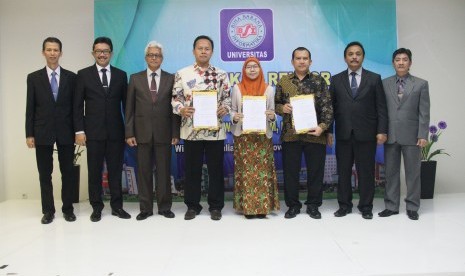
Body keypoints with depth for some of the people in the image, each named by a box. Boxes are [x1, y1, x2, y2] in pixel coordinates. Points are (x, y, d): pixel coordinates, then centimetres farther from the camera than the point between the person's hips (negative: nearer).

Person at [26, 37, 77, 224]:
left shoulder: (71, 77, 4)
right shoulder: (34, 77, 5)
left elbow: (76, 106, 4)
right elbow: (30, 108, 3)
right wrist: (29, 134, -2)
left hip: (66, 132, 0)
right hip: (43, 132, 0)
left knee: (68, 172, 7)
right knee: (45, 174, 6)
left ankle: (68, 208, 19)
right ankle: (48, 210, 18)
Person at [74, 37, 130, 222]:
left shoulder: (121, 75, 8)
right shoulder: (83, 74, 4)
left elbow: (126, 104, 8)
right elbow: (78, 105, 2)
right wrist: (79, 130, -6)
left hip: (116, 131, 1)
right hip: (93, 131, -1)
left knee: (116, 170, 7)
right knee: (95, 171, 6)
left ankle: (117, 206, 18)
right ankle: (96, 207, 18)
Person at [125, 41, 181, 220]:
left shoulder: (171, 79, 5)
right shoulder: (135, 78, 7)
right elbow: (130, 108, 4)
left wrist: (175, 133, -3)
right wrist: (129, 133, -2)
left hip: (163, 133, 0)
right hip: (142, 133, 1)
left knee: (164, 171, 5)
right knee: (144, 172, 6)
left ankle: (164, 207, 17)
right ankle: (145, 208, 16)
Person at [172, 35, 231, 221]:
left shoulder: (221, 75, 6)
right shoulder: (182, 74, 4)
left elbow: (227, 98, 9)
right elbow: (175, 99, 4)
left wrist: (224, 109, -12)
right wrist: (181, 110, -16)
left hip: (215, 130, 1)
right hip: (191, 130, 0)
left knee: (216, 169, 6)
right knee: (192, 169, 8)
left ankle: (216, 206, 19)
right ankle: (192, 206, 22)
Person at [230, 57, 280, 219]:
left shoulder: (269, 89, 6)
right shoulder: (237, 88, 6)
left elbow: (272, 112, 8)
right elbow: (232, 110, 8)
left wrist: (272, 116, -14)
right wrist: (234, 117, -14)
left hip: (263, 136, 0)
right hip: (243, 136, 0)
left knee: (263, 171, -1)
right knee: (245, 171, 0)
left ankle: (263, 206, 8)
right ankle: (247, 206, 8)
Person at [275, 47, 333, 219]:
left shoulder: (319, 81, 4)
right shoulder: (283, 81, 9)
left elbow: (327, 106, -1)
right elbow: (275, 104, 14)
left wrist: (323, 126, -14)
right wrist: (282, 108, -8)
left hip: (314, 134, -1)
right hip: (290, 134, 1)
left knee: (315, 171, 5)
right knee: (290, 171, 6)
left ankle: (313, 205, 20)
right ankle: (293, 205, 20)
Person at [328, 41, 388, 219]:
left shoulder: (374, 78, 5)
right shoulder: (336, 80, 9)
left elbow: (381, 107, 2)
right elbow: (331, 107, 6)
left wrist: (382, 131, -6)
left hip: (366, 134, -1)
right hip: (343, 134, 1)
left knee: (366, 172, 5)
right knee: (343, 171, 7)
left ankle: (366, 207, 17)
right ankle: (344, 205, 20)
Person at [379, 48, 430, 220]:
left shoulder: (421, 84, 4)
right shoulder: (384, 83, 7)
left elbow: (424, 112, -1)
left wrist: (423, 135, -9)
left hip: (411, 135, -1)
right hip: (390, 135, 2)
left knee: (413, 173, 5)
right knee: (391, 172, 7)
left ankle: (412, 207, 17)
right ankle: (391, 206, 18)